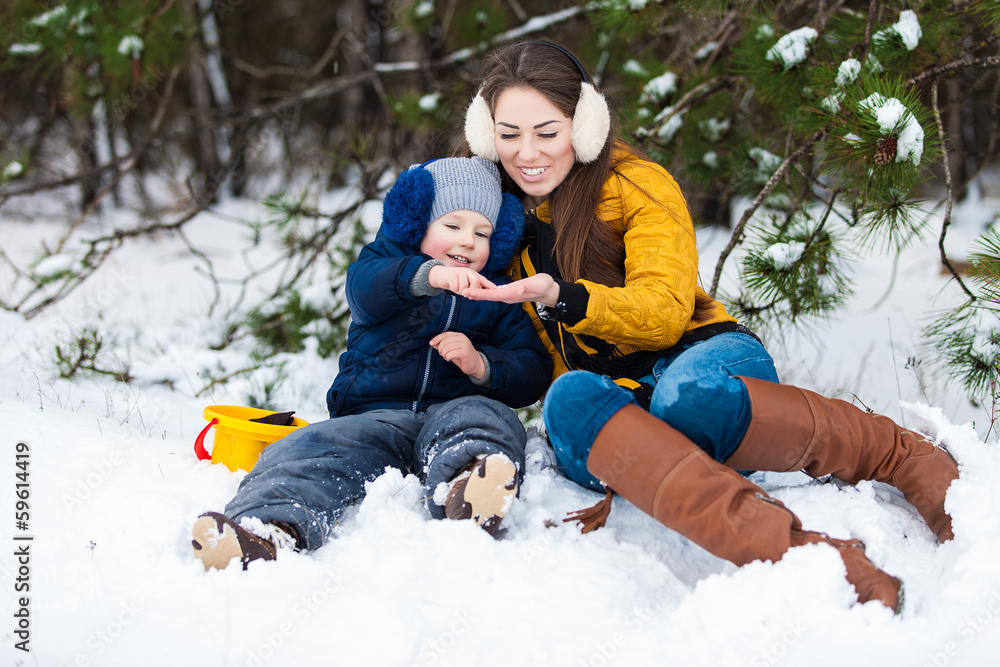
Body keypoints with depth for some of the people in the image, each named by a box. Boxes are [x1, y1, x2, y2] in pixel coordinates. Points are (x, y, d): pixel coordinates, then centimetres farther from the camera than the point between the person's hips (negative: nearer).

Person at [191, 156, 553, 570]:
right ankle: (269, 528, -58)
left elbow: (533, 374, 16)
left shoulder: (499, 300, 20)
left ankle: (470, 497, -69)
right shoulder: (386, 264, 14)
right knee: (318, 448, -29)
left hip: (453, 409, 0)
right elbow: (367, 286, -14)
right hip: (375, 415, 0)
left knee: (478, 417, -35)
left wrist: (482, 365, -7)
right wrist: (429, 275, -36)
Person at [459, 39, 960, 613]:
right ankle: (790, 550, -52)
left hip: (703, 355, -2)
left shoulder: (639, 187, 0)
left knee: (685, 395, -42)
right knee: (571, 400, -37)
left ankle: (916, 462, -25)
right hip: (612, 397, 3)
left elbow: (664, 313, -12)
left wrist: (563, 297, -27)